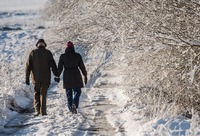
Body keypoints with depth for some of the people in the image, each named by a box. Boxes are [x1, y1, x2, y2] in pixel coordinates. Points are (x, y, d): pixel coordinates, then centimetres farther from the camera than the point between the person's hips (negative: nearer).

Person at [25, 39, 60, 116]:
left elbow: (28, 66, 2)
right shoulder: (48, 53, -1)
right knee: (43, 94, 3)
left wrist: (27, 78, 4)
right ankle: (43, 111, 0)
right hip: (45, 78, -1)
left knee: (36, 93, 13)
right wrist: (56, 76, -1)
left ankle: (37, 110, 2)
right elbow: (53, 65, -4)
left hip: (36, 78, 1)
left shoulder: (33, 53, 4)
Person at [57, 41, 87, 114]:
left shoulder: (62, 56, -2)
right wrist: (85, 76, 12)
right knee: (77, 91, 9)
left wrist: (57, 76, 12)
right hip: (76, 75, -1)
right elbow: (82, 66, 2)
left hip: (67, 76, 1)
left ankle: (70, 107, 14)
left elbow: (59, 68, 0)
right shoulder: (77, 56, -4)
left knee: (69, 92, 13)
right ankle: (75, 104, -14)